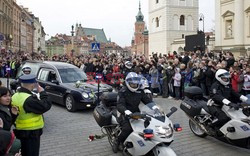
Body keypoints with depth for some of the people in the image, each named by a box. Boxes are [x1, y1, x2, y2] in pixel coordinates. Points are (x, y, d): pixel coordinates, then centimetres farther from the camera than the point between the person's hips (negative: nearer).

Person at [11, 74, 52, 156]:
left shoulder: (15, 96, 3)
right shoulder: (29, 99, -25)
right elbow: (46, 106, -24)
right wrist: (42, 93, -13)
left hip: (19, 131, 9)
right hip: (31, 133, -9)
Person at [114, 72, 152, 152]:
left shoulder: (140, 91, 8)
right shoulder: (123, 92, -9)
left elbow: (147, 100, 7)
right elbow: (120, 105, -21)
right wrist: (126, 111, -42)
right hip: (126, 114, -5)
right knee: (127, 129, -30)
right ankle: (118, 141, 0)